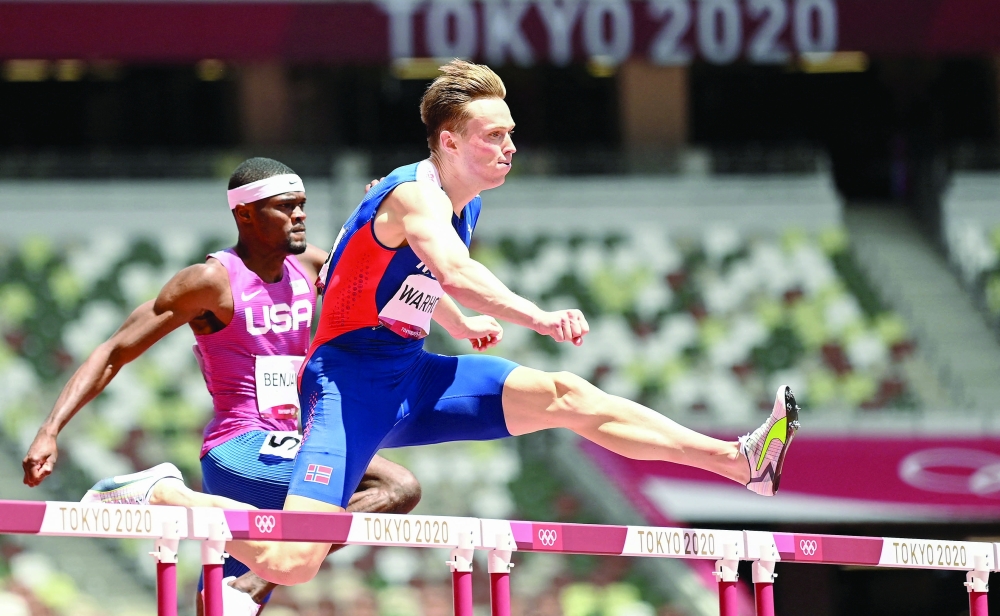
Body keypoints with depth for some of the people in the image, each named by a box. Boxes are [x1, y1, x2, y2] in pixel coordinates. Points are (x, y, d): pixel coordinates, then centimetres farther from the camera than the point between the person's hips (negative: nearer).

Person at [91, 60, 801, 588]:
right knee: (289, 562, -22)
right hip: (352, 380, -8)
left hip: (411, 379, 8)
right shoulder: (415, 194, -18)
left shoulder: (468, 205, 10)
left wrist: (465, 324, 22)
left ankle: (739, 461, -5)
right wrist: (537, 317, -51)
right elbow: (455, 272, -40)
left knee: (563, 396, -4)